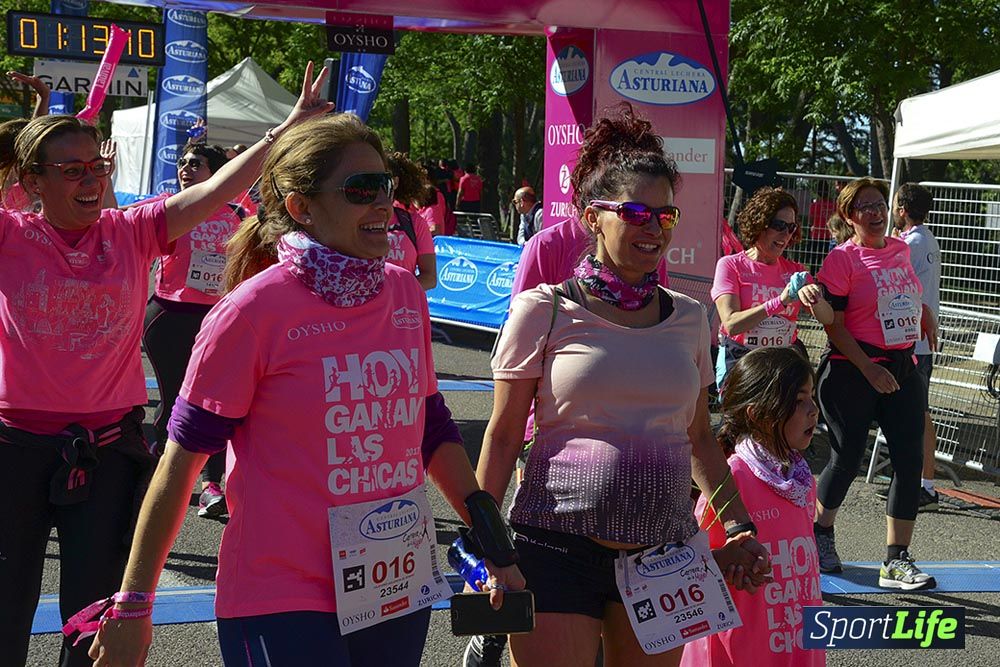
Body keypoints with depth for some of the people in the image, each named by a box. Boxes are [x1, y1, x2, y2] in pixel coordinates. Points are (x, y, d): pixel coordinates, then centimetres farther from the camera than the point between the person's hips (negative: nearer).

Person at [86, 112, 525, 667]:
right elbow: (182, 458, -9)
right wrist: (132, 606, -8)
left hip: (399, 591, 6)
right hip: (282, 602, -6)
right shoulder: (255, 309, -13)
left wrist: (494, 546, 15)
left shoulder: (405, 293, 4)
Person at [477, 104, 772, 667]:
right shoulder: (543, 311, -3)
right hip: (558, 550, -4)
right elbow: (504, 436, 0)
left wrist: (739, 526, 13)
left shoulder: (689, 319, 9)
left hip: (662, 552, 4)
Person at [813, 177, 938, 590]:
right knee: (846, 459, 2)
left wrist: (923, 310, 17)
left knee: (910, 461, -2)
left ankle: (896, 561, 3)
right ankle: (820, 533, 29)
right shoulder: (842, 258, -9)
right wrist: (869, 369, -19)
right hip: (852, 370, -6)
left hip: (902, 367, 6)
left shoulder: (900, 250, 10)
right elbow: (834, 325, -12)